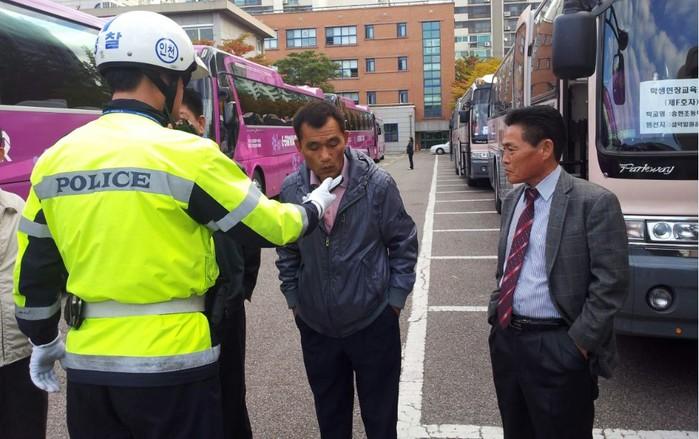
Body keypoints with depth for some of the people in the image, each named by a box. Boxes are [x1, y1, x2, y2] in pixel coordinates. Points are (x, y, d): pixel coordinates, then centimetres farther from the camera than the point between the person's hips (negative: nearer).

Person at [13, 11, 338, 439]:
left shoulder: (54, 158, 2)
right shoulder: (187, 154, -15)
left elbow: (34, 270, 10)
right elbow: (269, 227, -5)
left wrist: (43, 340, 24)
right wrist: (314, 208, 15)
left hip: (87, 362, 6)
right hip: (170, 362, -5)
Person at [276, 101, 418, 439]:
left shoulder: (377, 183, -15)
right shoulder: (290, 189, -7)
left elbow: (404, 244, -3)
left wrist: (395, 299, -3)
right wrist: (294, 300, 8)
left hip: (374, 323, -2)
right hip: (316, 326, 3)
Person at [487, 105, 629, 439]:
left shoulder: (595, 202, -14)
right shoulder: (512, 200, 8)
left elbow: (610, 284, -15)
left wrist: (578, 343, -14)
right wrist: (495, 315, 8)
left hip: (557, 348, -6)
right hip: (505, 339, 7)